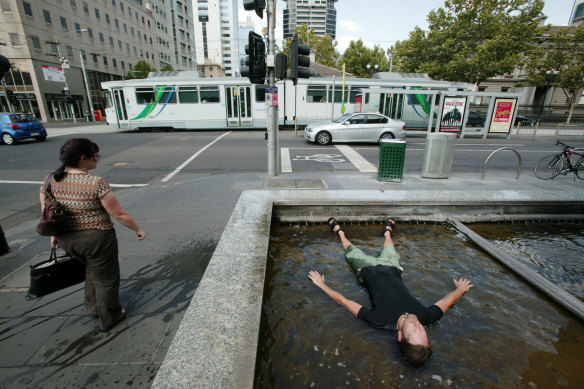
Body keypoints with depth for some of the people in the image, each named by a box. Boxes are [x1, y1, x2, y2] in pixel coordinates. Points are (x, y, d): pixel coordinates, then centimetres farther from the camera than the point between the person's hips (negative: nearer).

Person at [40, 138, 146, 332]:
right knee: (105, 278, 14)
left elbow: (46, 211, 9)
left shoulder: (50, 180, -3)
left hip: (66, 240, 7)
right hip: (96, 240, -7)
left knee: (92, 267, 32)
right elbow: (119, 214, -18)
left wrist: (54, 234, 22)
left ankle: (93, 307, 47)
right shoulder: (97, 183, -23)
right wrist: (138, 229, -4)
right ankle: (109, 318, 33)